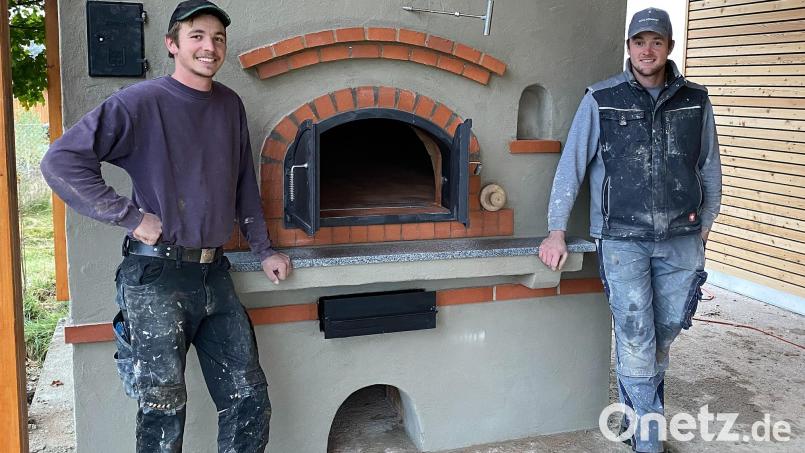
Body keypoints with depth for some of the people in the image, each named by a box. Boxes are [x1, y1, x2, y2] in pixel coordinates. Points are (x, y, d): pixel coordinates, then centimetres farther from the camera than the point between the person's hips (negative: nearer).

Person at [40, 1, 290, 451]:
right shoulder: (141, 102, -9)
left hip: (214, 274, 6)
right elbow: (61, 161, -14)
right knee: (165, 414, 1)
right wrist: (132, 216, -16)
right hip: (157, 278, -5)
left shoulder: (231, 106, 10)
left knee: (250, 401, 7)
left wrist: (265, 250, 18)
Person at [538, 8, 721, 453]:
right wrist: (556, 231, -8)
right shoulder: (601, 100, -3)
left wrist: (705, 223, 13)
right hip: (623, 239, -3)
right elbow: (571, 166, -4)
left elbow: (710, 168, 14)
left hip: (681, 240, 3)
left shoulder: (694, 101, 5)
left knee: (667, 328, 13)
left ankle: (639, 401, 38)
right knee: (636, 336, -1)